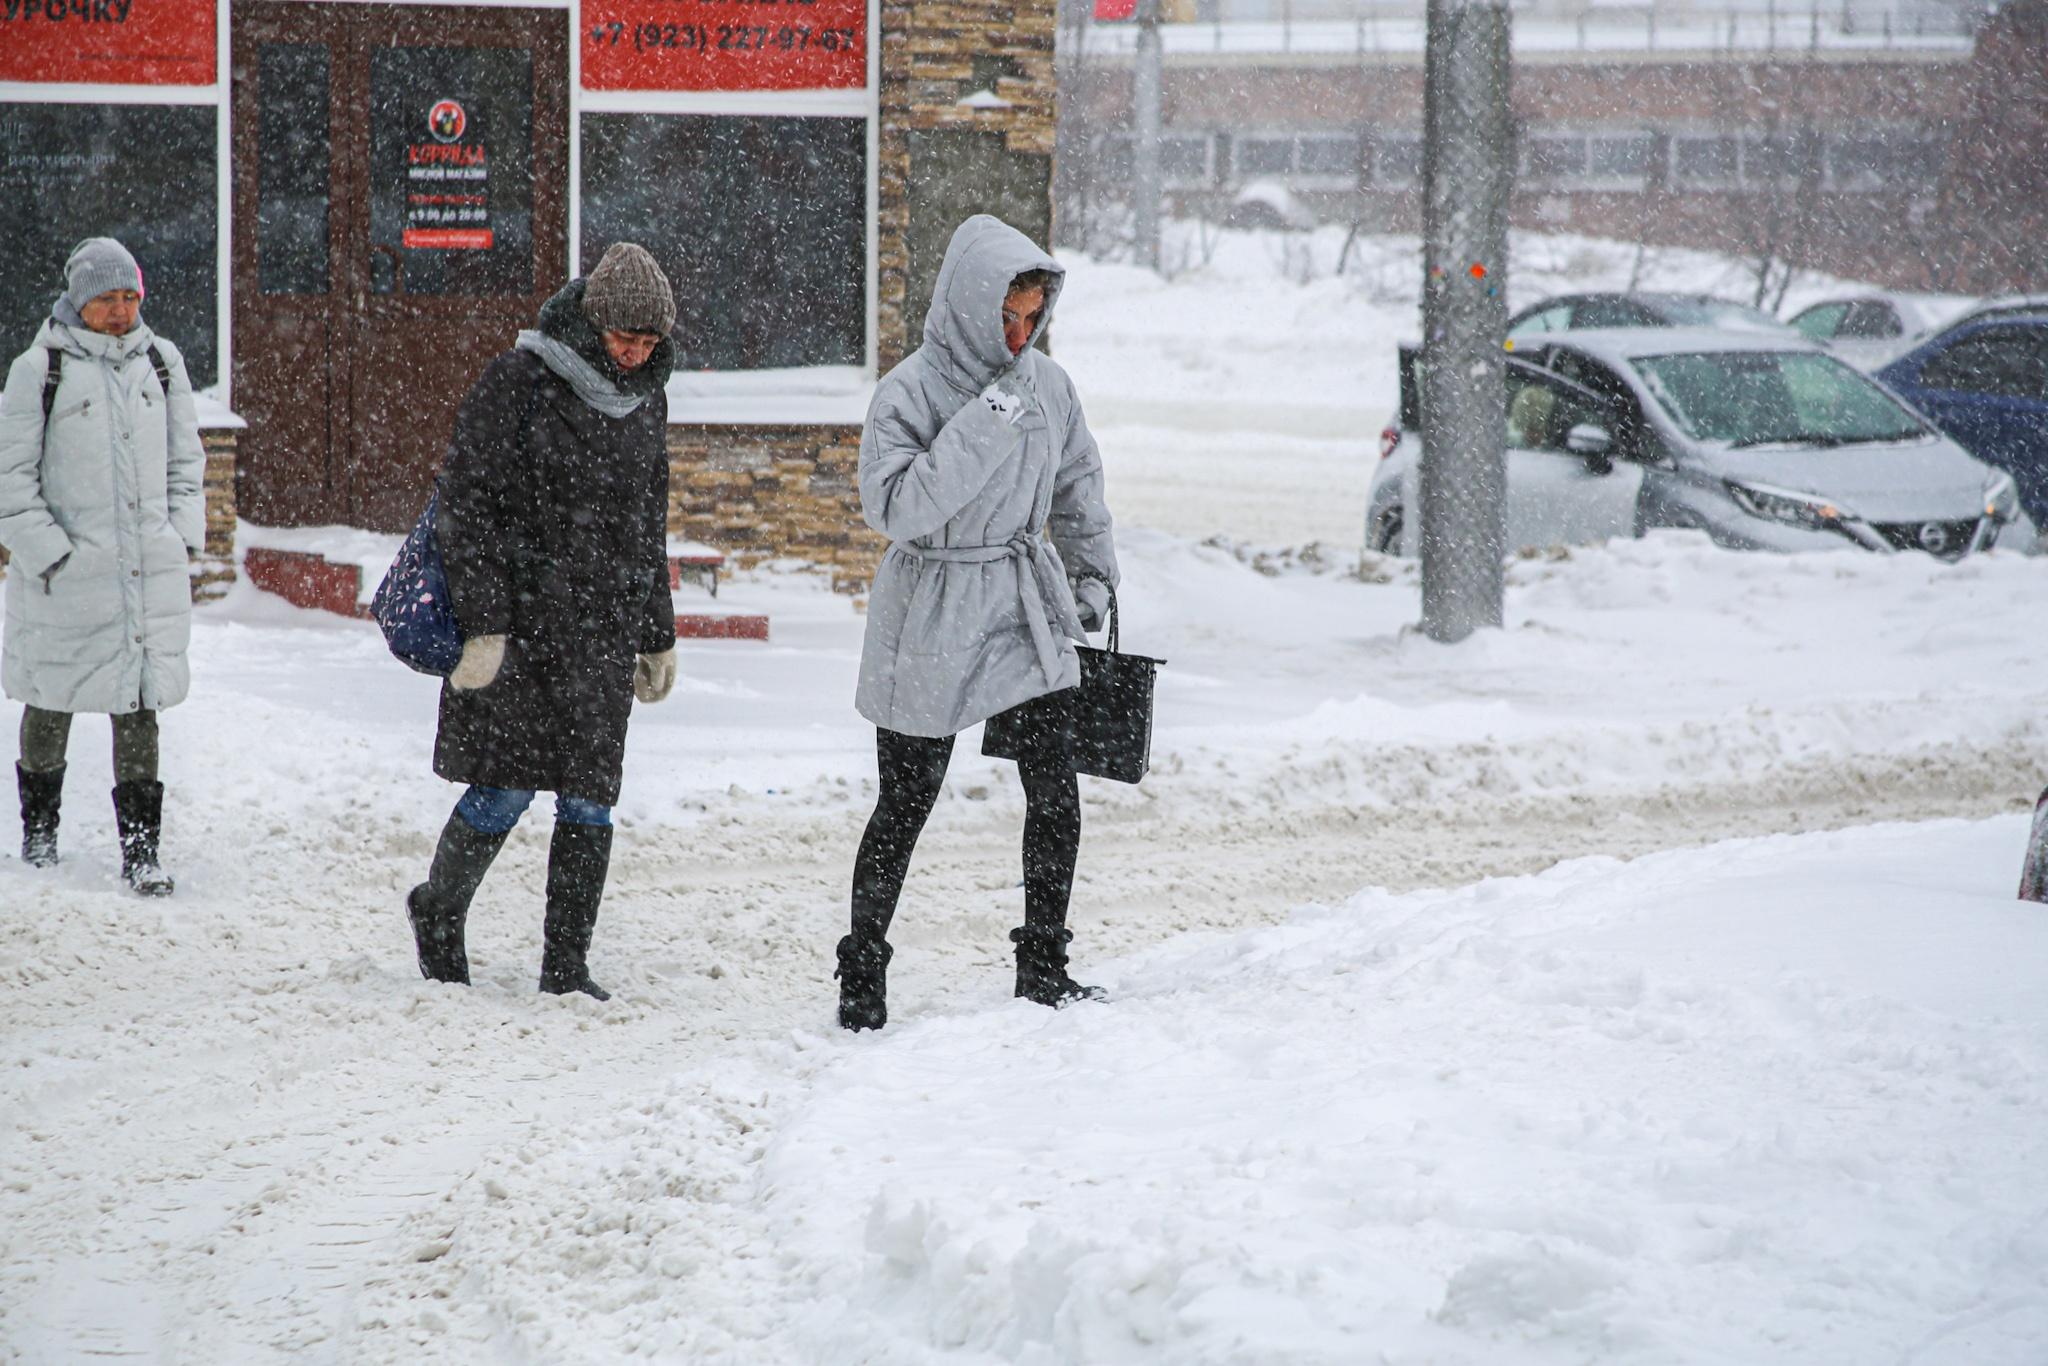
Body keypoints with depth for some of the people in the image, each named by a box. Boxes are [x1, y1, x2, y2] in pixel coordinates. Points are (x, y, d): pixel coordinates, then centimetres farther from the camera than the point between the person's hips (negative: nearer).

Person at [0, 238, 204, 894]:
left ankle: (142, 848, 1)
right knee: (53, 701, 9)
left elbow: (185, 458, 18)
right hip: (66, 570, -3)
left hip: (149, 567, 3)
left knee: (139, 706, -1)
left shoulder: (161, 362, 8)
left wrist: (184, 535, 8)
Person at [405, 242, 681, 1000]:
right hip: (518, 623, -5)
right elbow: (466, 503, -9)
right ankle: (438, 912, 20)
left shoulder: (646, 401, 12)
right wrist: (483, 622, -15)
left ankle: (567, 966, 7)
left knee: (590, 801, 0)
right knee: (505, 789, -5)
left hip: (602, 632, 5)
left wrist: (657, 637, 22)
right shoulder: (518, 383, -8)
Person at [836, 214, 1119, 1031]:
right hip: (933, 619, -4)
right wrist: (981, 429, -28)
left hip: (1028, 611, 4)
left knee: (1055, 793, -3)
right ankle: (862, 973, 17)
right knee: (905, 807, 4)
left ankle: (1043, 964, 9)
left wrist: (1090, 575, 18)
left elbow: (1077, 485, 19)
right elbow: (895, 506, -26)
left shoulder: (1045, 384, 3)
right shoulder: (911, 392, -14)